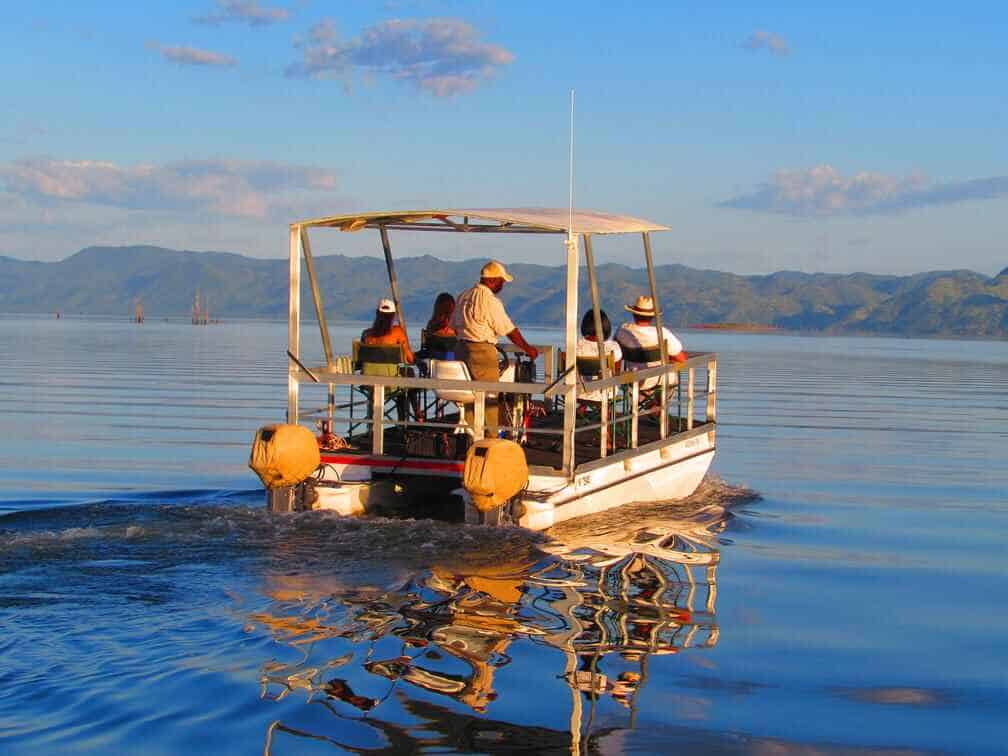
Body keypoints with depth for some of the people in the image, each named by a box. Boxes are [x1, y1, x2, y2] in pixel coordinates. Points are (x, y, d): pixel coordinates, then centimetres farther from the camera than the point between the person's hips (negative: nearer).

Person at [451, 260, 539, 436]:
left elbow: (455, 325, 17)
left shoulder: (463, 296, 10)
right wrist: (527, 348, 1)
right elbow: (509, 330, -10)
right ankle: (489, 438, 2)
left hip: (461, 348, 8)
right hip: (483, 351, -8)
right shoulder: (490, 301, -14)